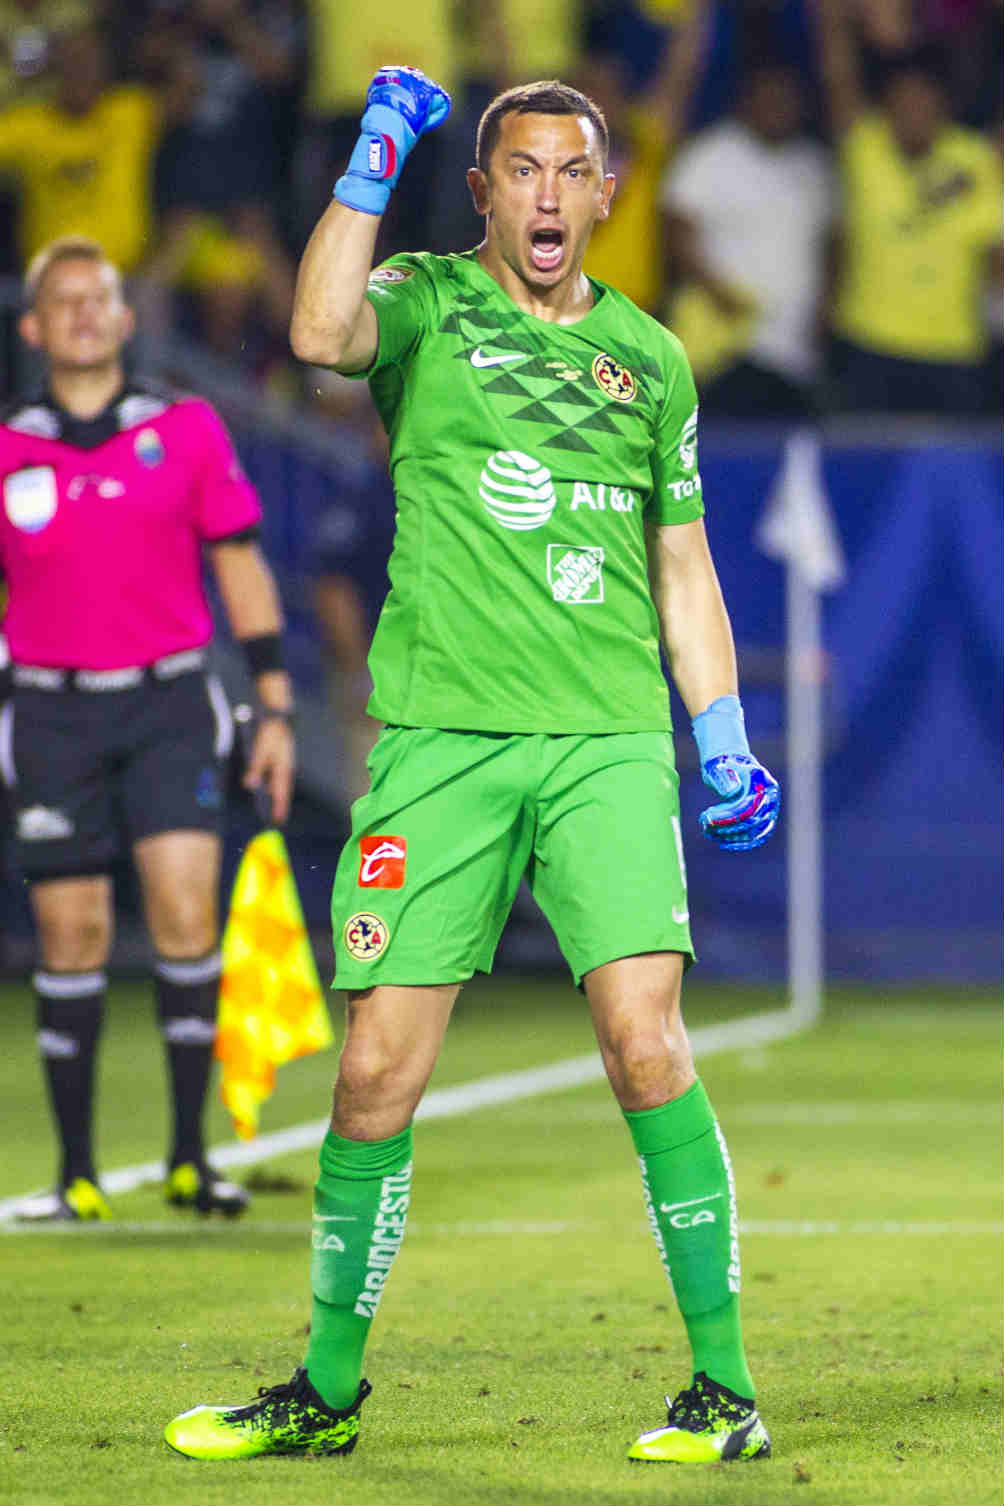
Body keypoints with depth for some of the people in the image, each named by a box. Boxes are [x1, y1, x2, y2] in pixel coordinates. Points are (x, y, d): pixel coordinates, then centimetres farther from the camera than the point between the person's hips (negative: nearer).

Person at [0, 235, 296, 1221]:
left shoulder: (187, 430, 4)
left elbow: (241, 567, 8)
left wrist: (275, 706, 4)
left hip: (169, 704, 0)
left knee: (186, 915, -12)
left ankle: (189, 1159, -4)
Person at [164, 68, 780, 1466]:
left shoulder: (649, 355, 16)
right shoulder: (427, 304, 6)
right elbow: (321, 332, -18)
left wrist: (726, 743, 13)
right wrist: (375, 158, -18)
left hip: (609, 739, 1)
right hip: (441, 736, -1)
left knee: (647, 1042, -14)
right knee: (378, 1072, -1)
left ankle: (723, 1384, -6)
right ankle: (329, 1388, 15)